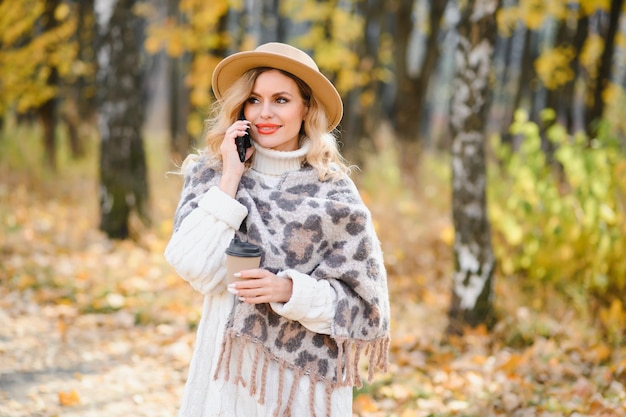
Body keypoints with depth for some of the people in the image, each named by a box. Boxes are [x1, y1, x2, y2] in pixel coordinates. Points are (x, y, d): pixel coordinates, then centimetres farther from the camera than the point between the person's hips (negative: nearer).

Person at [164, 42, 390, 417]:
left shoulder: (333, 191, -6)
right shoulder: (210, 175, -1)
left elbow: (360, 299, -6)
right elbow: (196, 270, -14)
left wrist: (290, 291, -20)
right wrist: (230, 180, -15)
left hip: (305, 372, -1)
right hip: (230, 366, 1)